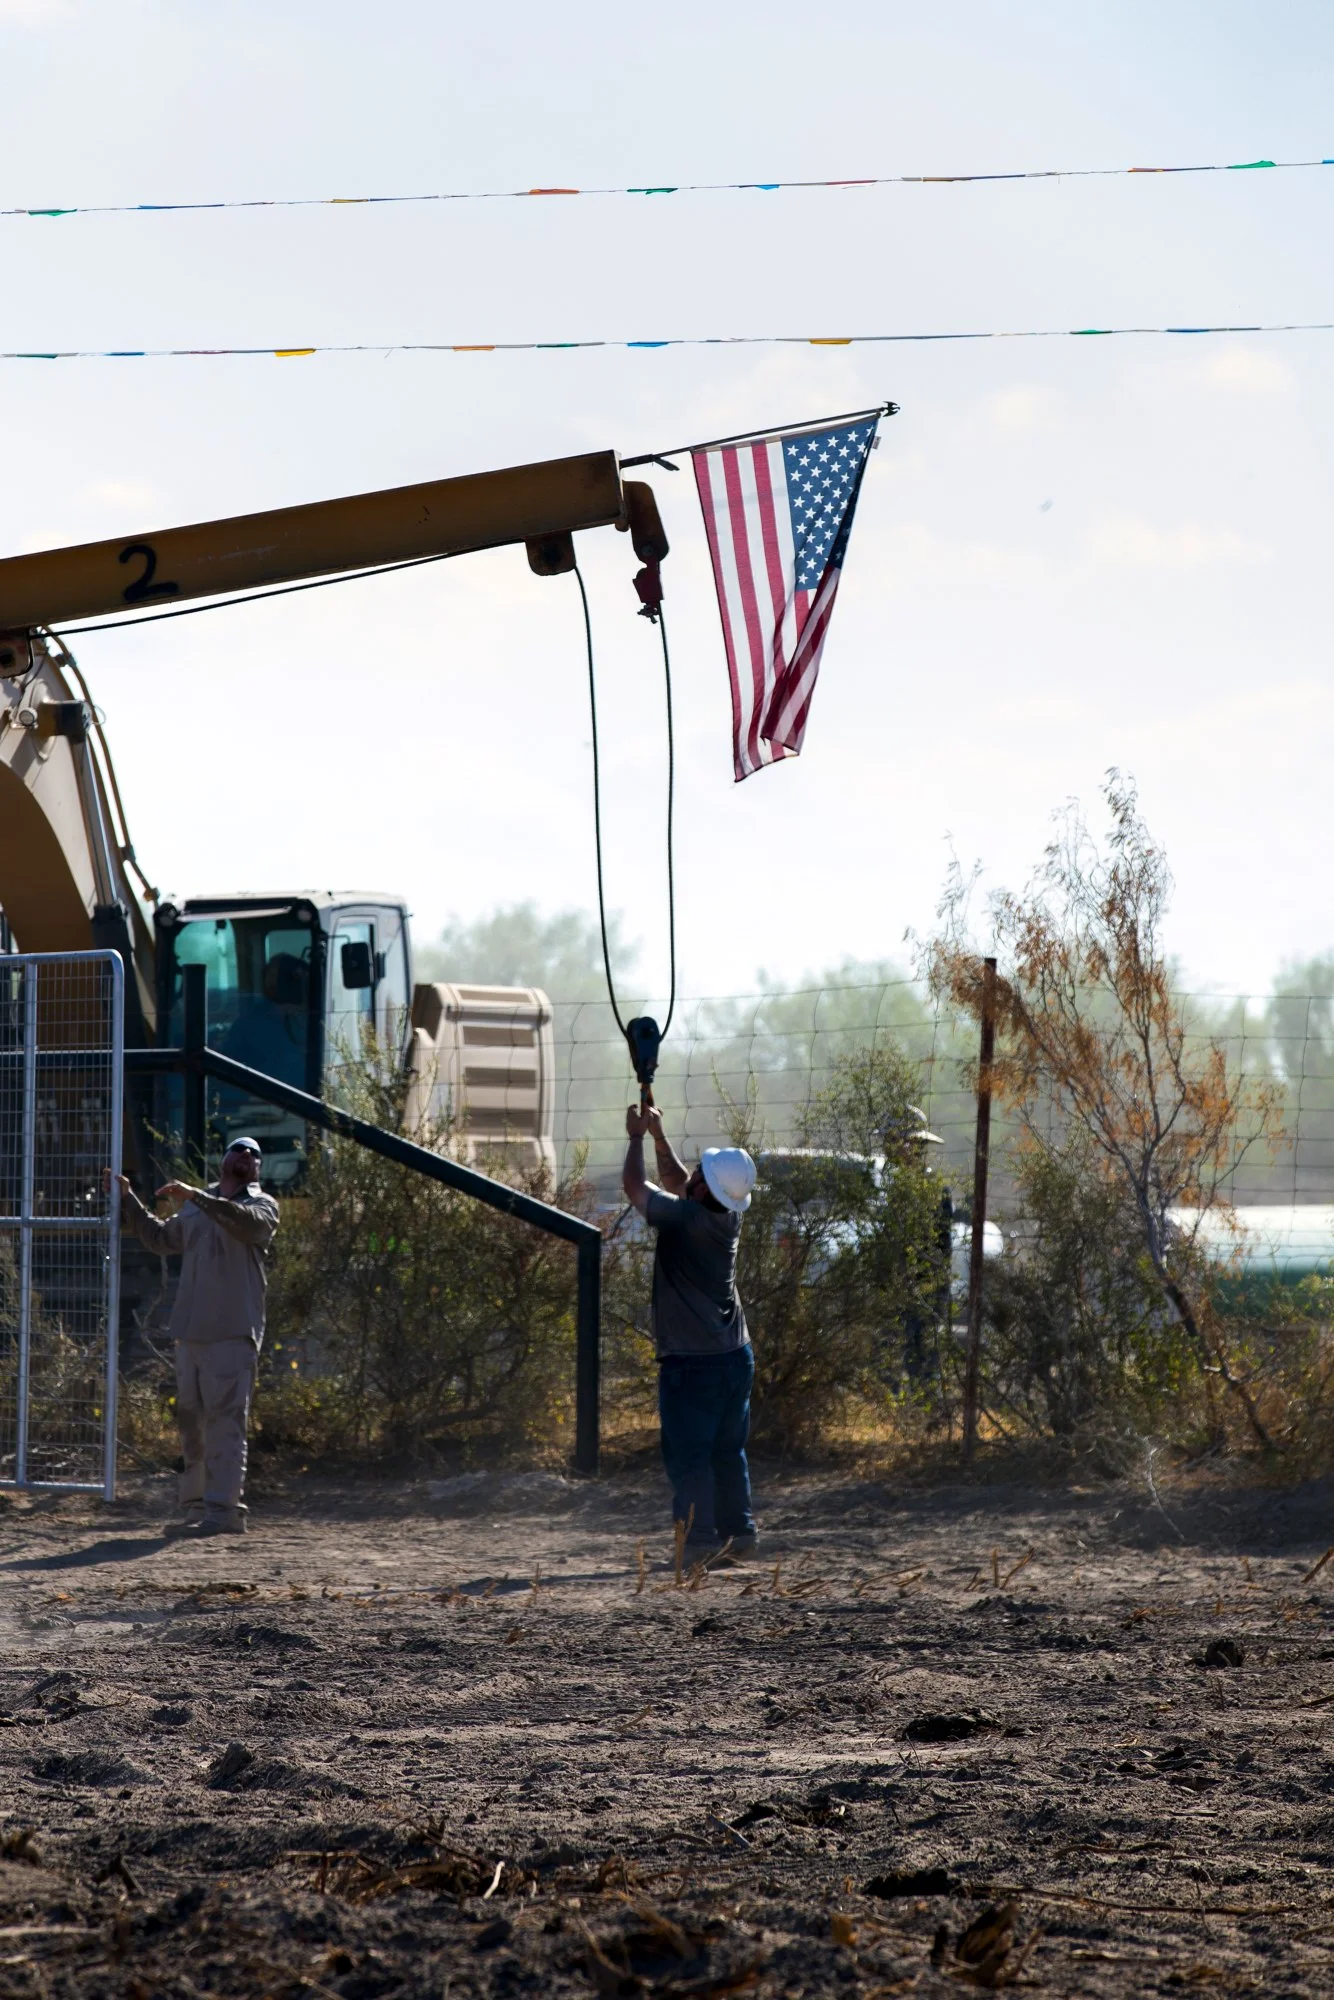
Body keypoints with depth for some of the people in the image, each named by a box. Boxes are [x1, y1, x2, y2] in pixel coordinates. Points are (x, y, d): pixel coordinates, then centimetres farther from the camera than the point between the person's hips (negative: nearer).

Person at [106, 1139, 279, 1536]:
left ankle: (224, 1509, -18)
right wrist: (128, 1200, 27)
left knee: (226, 1418, -13)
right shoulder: (193, 1208, 20)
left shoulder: (262, 1204, 1)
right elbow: (160, 1239, 33)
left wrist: (195, 1196, -28)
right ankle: (196, 1503, 17)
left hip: (233, 1332, -6)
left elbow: (249, 1222, -22)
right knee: (191, 1418, 9)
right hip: (190, 1331, 6)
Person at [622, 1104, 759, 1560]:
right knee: (728, 1452, 15)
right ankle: (739, 1531, 17)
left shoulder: (683, 1218, -18)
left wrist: (636, 1136, 8)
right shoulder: (729, 1217, 2)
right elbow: (679, 1184, 21)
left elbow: (633, 1185, -5)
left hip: (690, 1363, -7)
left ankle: (700, 1539, -6)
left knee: (688, 1456, -3)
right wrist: (658, 1136, 19)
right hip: (735, 1356, 7)